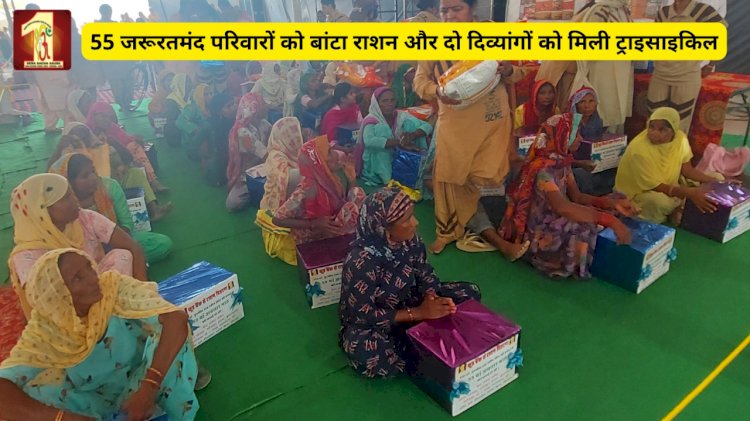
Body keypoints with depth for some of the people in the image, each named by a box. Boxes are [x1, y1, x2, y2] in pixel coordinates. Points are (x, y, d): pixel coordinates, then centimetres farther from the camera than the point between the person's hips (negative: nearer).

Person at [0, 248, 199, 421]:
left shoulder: (115, 285, -24)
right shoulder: (43, 331, -19)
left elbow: (176, 318, -36)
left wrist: (149, 387, -43)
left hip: (143, 380, -1)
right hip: (94, 401, 1)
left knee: (166, 328, -30)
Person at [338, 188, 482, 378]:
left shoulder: (410, 240, -15)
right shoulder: (361, 261, -33)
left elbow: (425, 273, -1)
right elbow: (363, 314, -28)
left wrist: (430, 298, -24)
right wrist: (418, 313, -31)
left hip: (406, 303, 6)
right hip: (368, 323, -5)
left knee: (470, 293, -3)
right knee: (367, 351, -40)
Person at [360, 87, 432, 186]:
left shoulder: (401, 115, -1)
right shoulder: (372, 120, -16)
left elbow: (428, 126, -9)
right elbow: (368, 141, -38)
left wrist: (412, 135, -32)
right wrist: (400, 142, -41)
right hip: (378, 166, -4)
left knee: (410, 122, -10)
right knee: (381, 128, -27)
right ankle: (388, 179, -27)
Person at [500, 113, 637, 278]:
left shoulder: (562, 161, 0)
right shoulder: (542, 169, -28)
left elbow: (576, 197, 1)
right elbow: (561, 206, -44)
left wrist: (612, 203, -14)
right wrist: (610, 220, -46)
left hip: (555, 222, 9)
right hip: (541, 235, -9)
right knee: (587, 232, -26)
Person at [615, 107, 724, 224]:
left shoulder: (680, 138, -11)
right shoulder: (639, 149, -30)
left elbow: (687, 170, 3)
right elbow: (656, 187, -28)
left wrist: (712, 180, -10)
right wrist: (691, 193, -37)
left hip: (668, 186, 7)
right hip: (638, 193, -6)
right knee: (660, 201, -36)